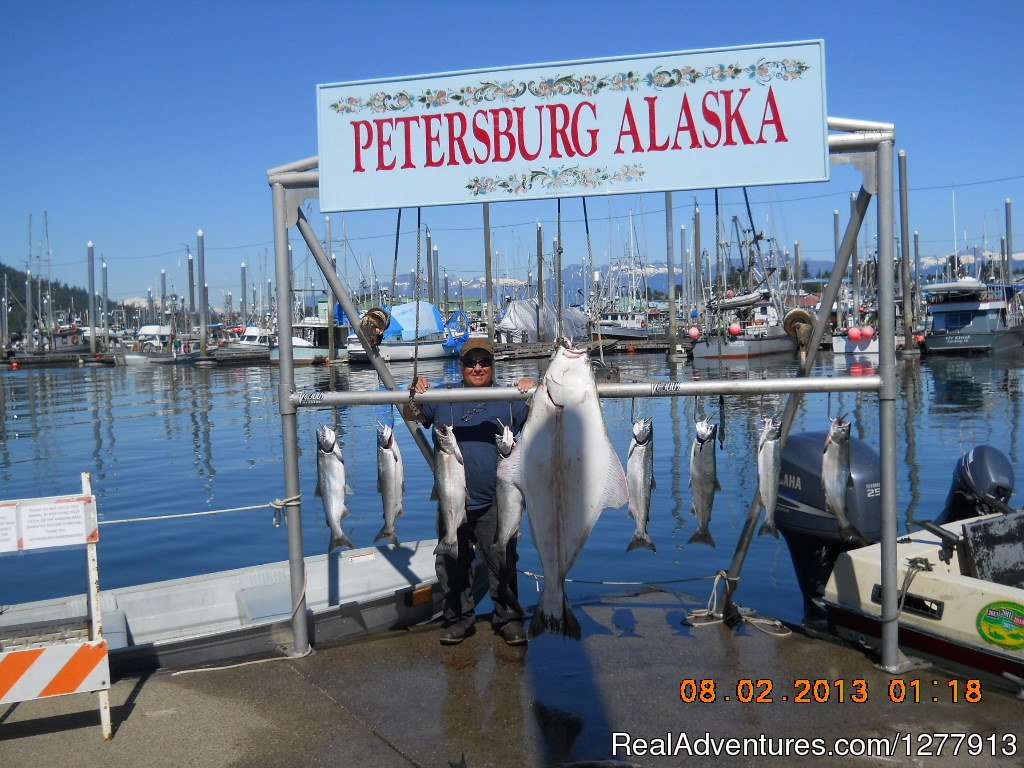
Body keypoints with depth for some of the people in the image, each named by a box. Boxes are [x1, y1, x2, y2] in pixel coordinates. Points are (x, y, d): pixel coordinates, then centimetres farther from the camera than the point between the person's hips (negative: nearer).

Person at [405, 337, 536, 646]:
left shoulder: (510, 400, 6)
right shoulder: (442, 399, 9)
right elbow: (411, 416, 10)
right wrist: (413, 393, -11)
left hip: (495, 503, -1)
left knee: (503, 564, 4)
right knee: (452, 565, 10)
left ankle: (508, 618, 20)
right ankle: (458, 618, 25)